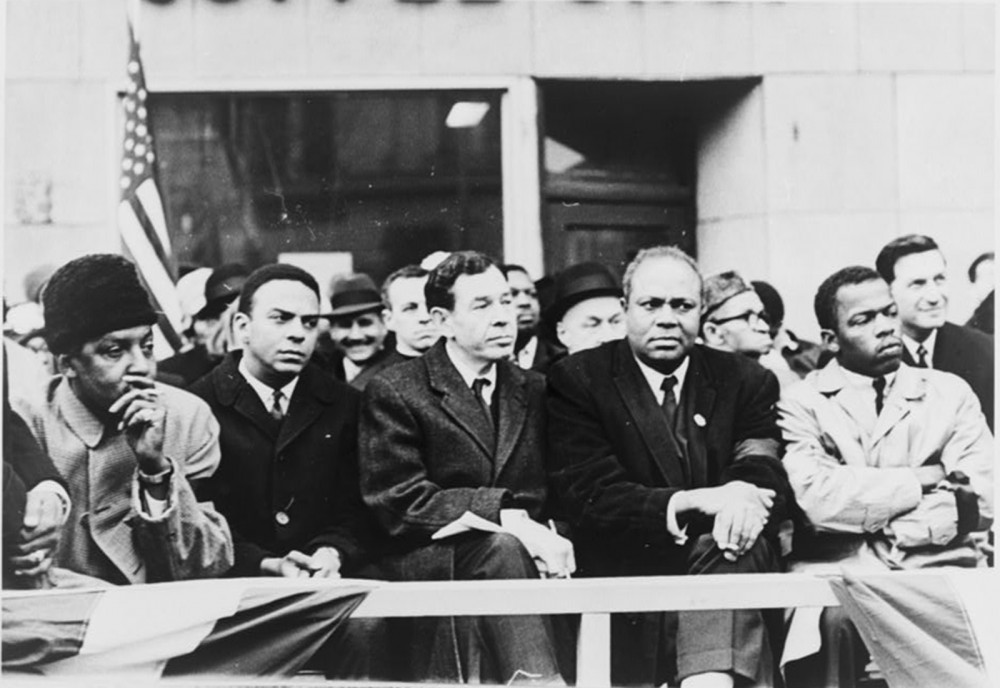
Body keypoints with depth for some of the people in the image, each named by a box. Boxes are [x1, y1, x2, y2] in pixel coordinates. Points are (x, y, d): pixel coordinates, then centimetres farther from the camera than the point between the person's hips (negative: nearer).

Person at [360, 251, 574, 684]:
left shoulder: (534, 391, 16)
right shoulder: (394, 392, -1)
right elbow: (400, 502, -11)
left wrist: (553, 535, -10)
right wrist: (508, 517, -20)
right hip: (428, 561, -4)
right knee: (503, 547, -33)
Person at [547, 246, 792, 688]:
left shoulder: (746, 381, 12)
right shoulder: (575, 381, 3)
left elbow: (770, 478, 0)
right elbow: (591, 497, -9)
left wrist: (745, 496, -26)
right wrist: (694, 502, -24)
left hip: (724, 558, 3)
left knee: (740, 540, -31)